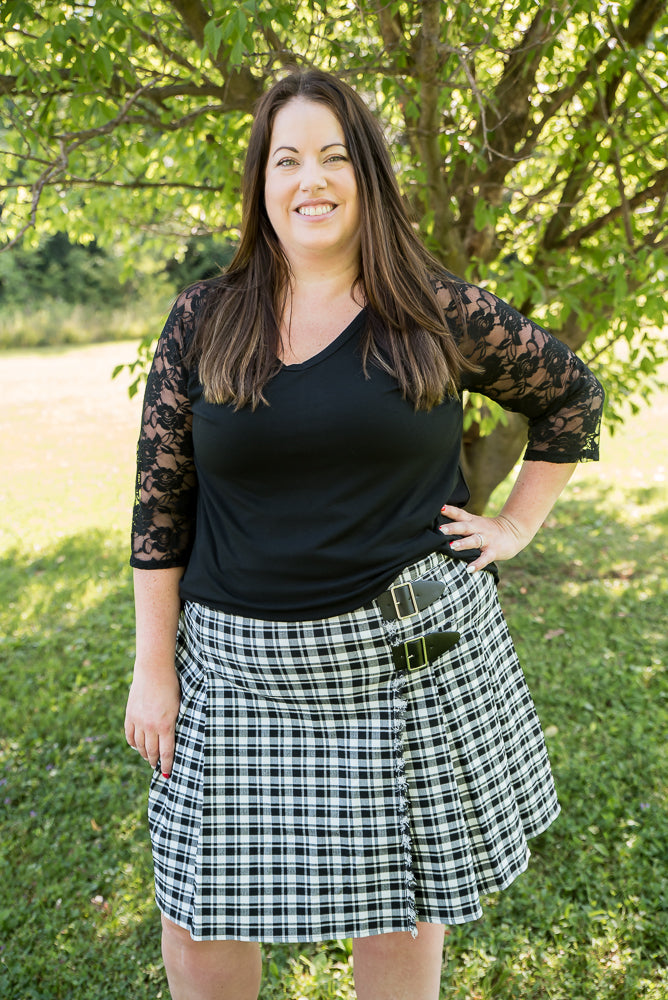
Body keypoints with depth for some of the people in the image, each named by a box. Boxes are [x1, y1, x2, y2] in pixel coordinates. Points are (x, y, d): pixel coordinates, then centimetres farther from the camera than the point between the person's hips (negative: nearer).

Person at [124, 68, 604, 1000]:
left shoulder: (440, 312, -2)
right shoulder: (202, 320, 0)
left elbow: (573, 394, 12)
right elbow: (159, 501, 1)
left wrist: (518, 525, 5)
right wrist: (153, 665, -1)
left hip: (412, 647, 0)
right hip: (244, 660, 1)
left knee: (404, 899, 15)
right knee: (202, 913, 12)